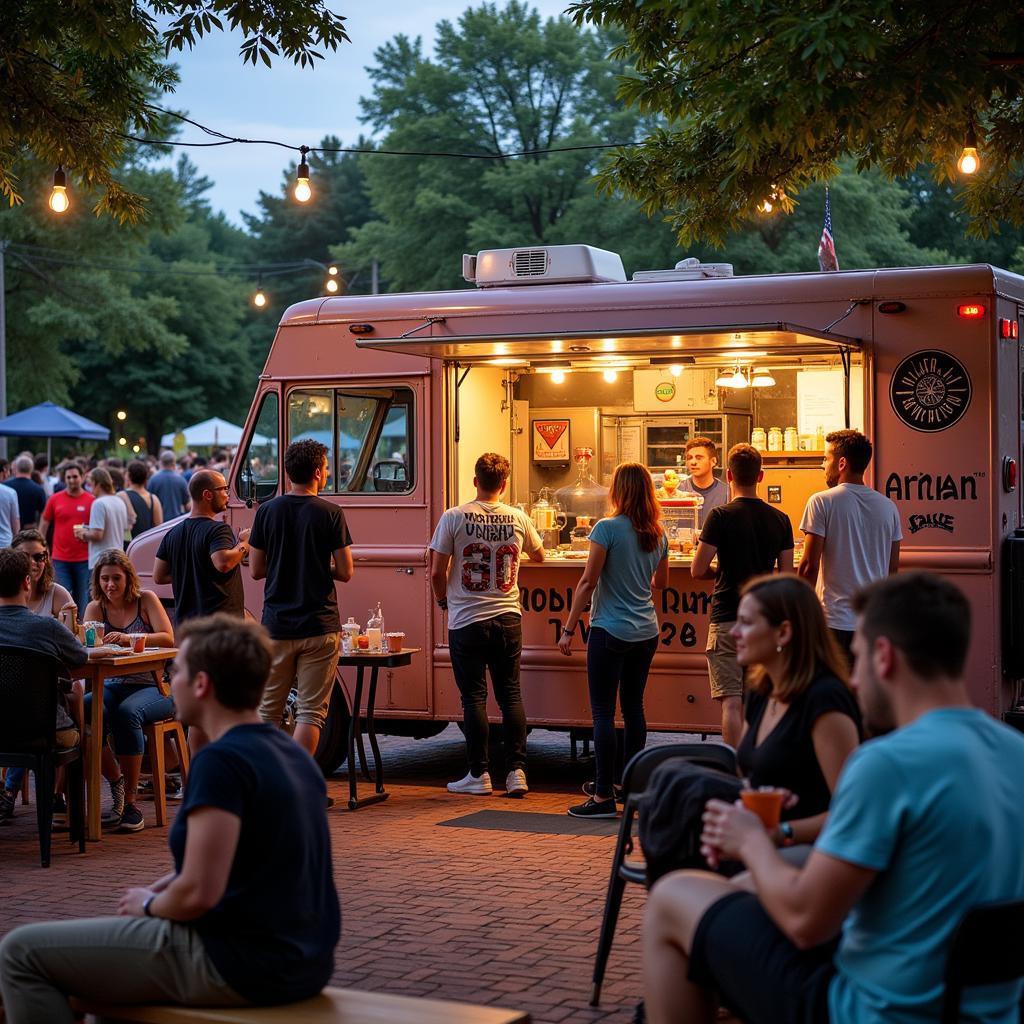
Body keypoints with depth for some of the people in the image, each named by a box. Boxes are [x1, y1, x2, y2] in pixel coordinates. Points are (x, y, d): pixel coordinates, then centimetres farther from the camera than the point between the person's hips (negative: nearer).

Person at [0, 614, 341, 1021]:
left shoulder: (221, 760, -19)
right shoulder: (293, 755, 10)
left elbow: (198, 894, -23)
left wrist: (149, 905, -2)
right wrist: (166, 886, 16)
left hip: (238, 966, -10)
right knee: (117, 937, 35)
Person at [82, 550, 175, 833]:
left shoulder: (146, 600, 1)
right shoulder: (96, 608, 9)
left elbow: (168, 639, -11)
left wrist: (129, 637, -25)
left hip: (151, 687, -3)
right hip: (113, 687, 3)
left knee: (127, 712, -37)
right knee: (86, 711, -31)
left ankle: (131, 801, -25)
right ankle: (116, 784, -13)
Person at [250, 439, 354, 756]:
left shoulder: (267, 511, 1)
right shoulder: (330, 514, -7)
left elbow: (256, 570, 3)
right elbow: (344, 572, -7)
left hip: (276, 626, 3)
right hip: (319, 628, -3)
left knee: (269, 710, 14)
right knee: (310, 711, 1)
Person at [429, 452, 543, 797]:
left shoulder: (454, 518, -7)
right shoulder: (518, 519, 2)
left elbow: (437, 572, -6)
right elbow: (539, 556, 21)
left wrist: (443, 600, 13)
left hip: (466, 622, -2)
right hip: (508, 618, 3)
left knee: (473, 698, 3)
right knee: (511, 695, 8)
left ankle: (479, 774, 7)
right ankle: (517, 771, 6)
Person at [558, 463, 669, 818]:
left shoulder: (607, 528, -12)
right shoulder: (658, 535, 7)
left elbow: (588, 582, -14)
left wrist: (569, 629, -9)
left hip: (610, 632, -7)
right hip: (646, 632, 7)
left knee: (603, 712, -3)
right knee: (634, 708, 14)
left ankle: (604, 796, -4)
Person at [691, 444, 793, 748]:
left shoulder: (721, 516, -9)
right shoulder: (780, 520, 4)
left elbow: (697, 571, -9)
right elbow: (787, 576, 6)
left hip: (728, 620, -5)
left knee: (732, 702, -5)